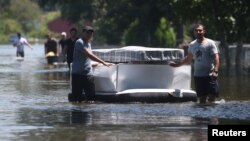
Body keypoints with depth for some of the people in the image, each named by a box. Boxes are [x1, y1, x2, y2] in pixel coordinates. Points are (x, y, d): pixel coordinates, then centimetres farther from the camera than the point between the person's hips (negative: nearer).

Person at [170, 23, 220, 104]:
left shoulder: (210, 43, -4)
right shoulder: (192, 45, 11)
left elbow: (216, 58, -11)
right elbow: (188, 58, 27)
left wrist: (215, 71, -23)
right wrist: (177, 64, 22)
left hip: (209, 75, -4)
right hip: (198, 75, 4)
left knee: (212, 97, -8)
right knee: (202, 99, 4)